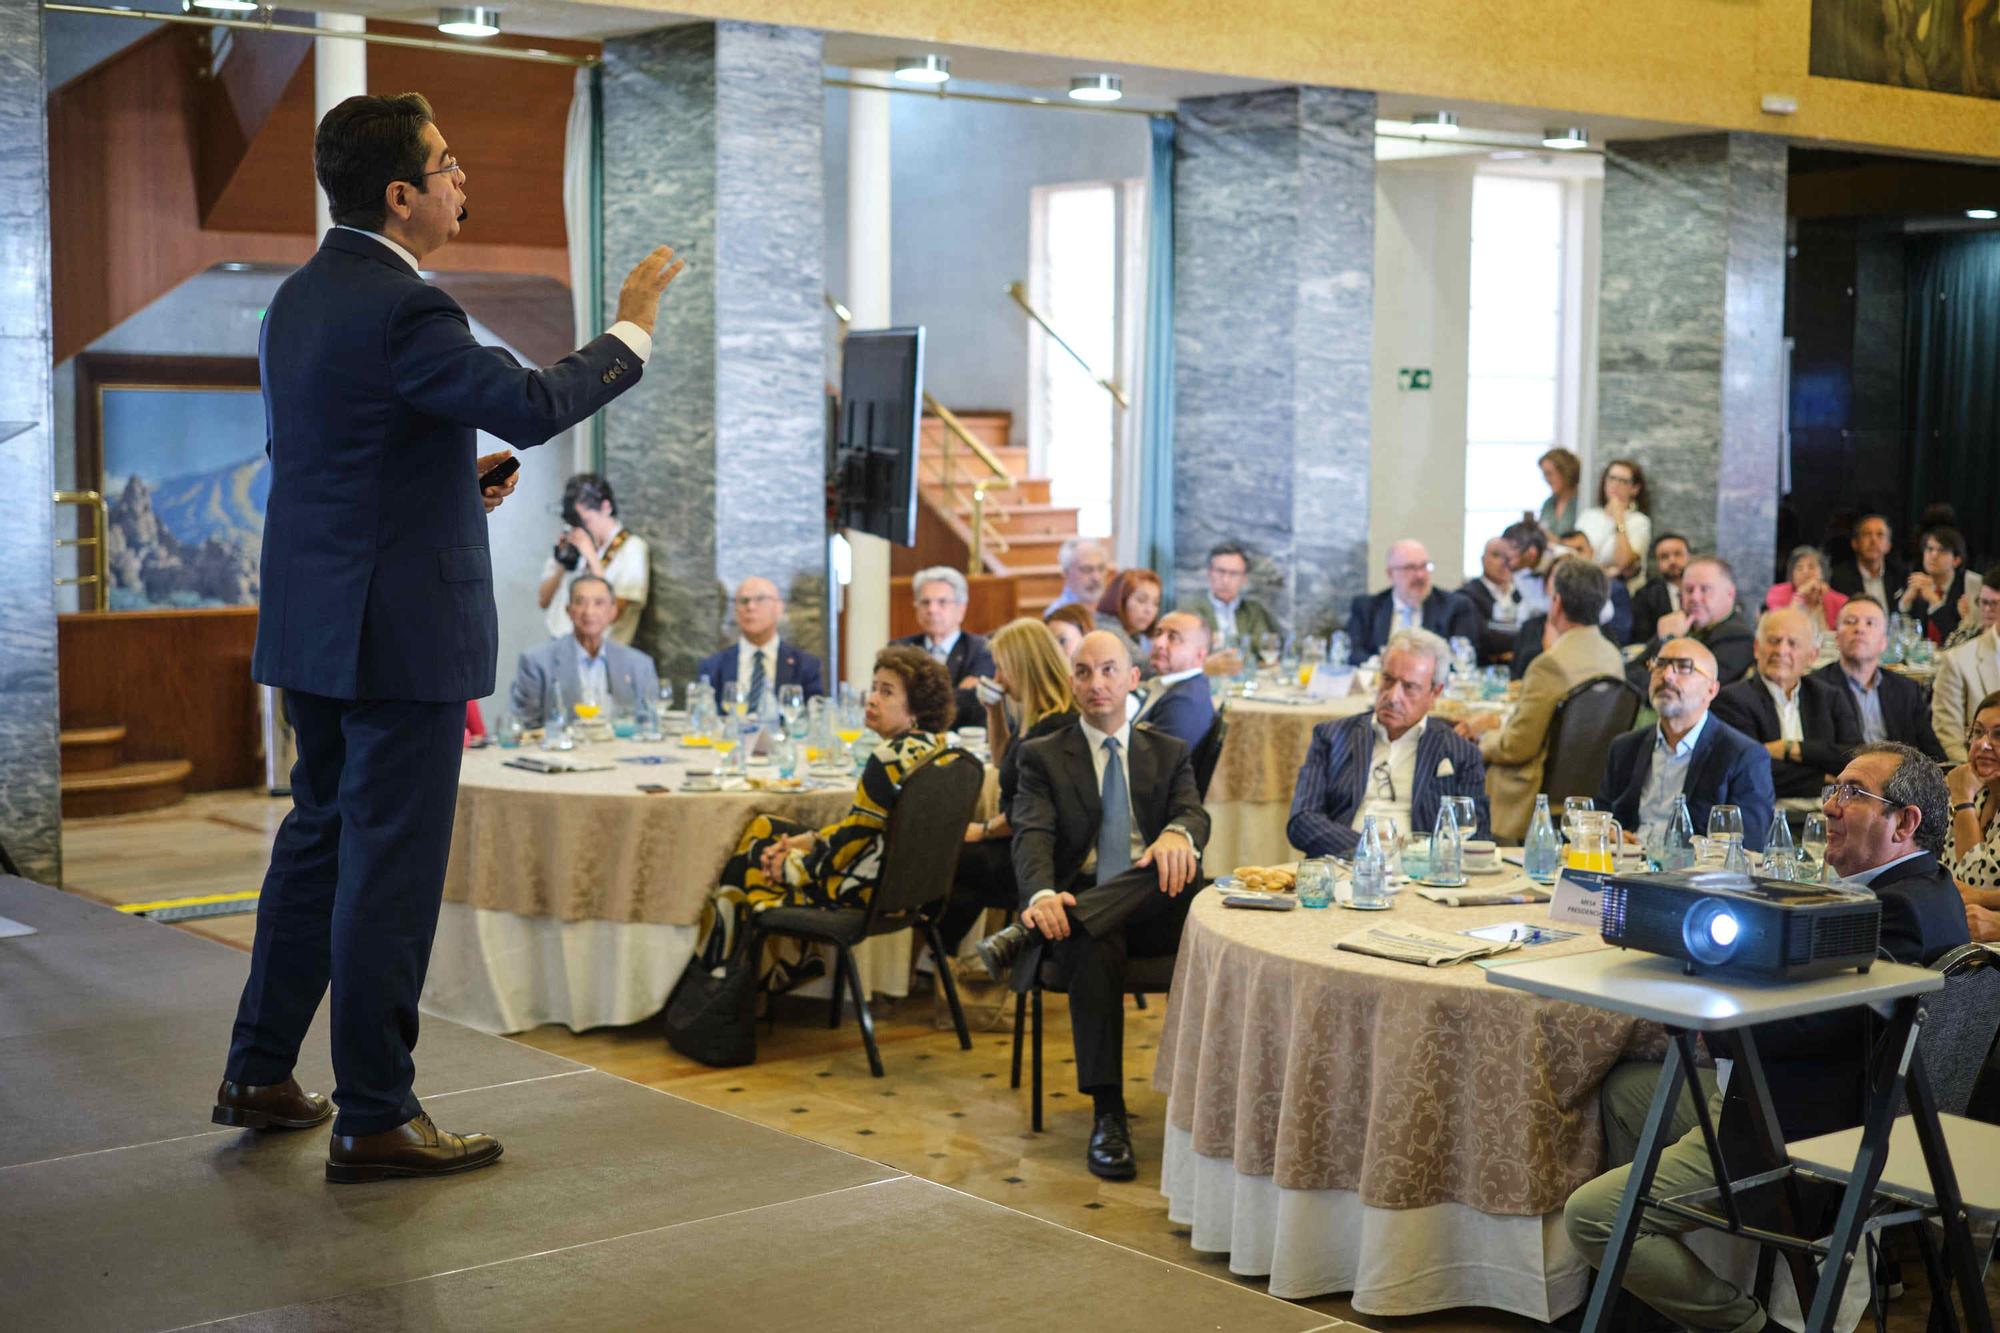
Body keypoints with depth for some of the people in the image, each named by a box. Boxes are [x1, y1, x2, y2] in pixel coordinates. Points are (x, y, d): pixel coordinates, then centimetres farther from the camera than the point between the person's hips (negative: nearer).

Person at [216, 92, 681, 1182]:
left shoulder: (303, 295, 12)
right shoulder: (399, 309, -19)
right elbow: (533, 406, -23)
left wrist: (451, 479, 13)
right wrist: (632, 327, -10)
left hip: (312, 627, 10)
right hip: (400, 631, -10)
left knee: (321, 834, 20)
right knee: (391, 865, -2)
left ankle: (259, 1075, 29)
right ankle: (374, 1120, 6)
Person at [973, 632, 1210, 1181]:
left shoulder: (1169, 754, 18)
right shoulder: (1043, 756, 12)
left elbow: (1195, 814, -2)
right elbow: (1032, 836, -6)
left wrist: (1178, 833, -31)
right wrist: (1042, 894, -30)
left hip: (1153, 909, 2)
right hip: (1077, 908, -2)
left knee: (1183, 862, -33)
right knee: (1093, 949, -38)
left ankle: (1027, 934, -36)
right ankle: (1107, 1118, -37)